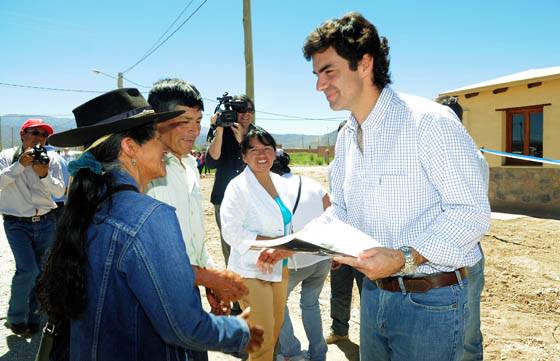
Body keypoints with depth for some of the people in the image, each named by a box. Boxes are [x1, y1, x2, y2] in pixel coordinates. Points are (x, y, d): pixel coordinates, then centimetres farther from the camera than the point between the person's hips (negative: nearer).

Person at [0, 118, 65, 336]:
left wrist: (44, 175, -21)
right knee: (28, 270, -14)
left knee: (40, 272, 9)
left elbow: (60, 191, -5)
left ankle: (33, 318, 27)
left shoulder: (51, 159, 1)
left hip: (46, 222, 3)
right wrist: (20, 164, -23)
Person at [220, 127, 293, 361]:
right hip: (252, 271, -7)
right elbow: (231, 231, -20)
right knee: (262, 337, -1)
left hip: (280, 268, 7)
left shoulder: (278, 182, 7)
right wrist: (274, 243, -22)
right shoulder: (238, 187, -14)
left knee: (276, 328, 20)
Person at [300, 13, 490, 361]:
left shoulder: (429, 121, -18)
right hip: (373, 291, 7)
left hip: (430, 301, -6)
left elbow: (472, 211, -19)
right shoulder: (346, 138, 6)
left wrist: (406, 258, -29)